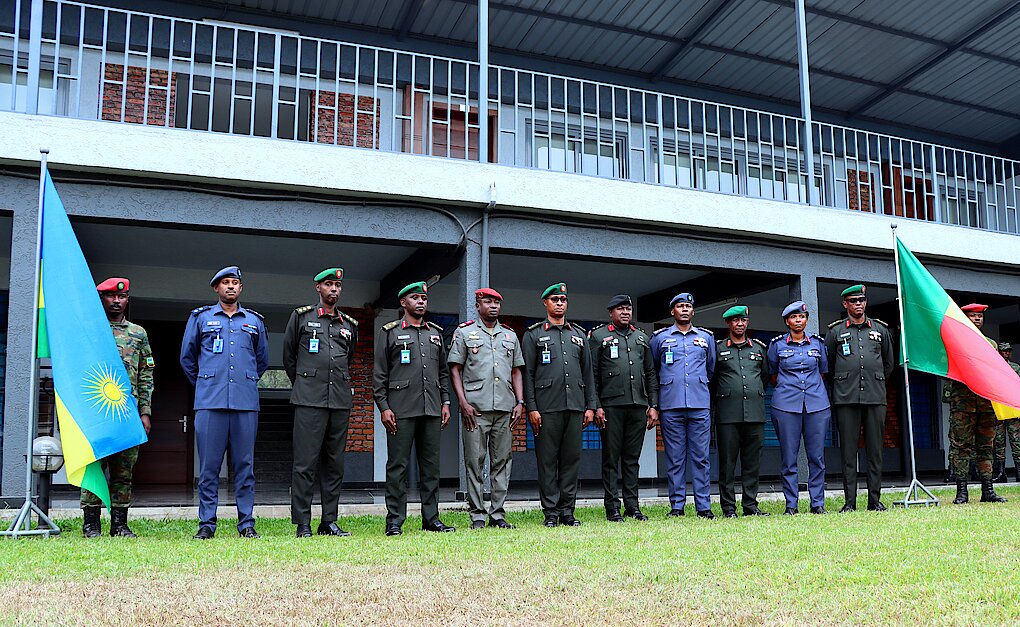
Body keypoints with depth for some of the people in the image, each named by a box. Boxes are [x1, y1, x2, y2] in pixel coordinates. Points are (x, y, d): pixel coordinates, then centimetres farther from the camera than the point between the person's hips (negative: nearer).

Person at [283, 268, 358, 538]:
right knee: (306, 462, -6)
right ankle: (302, 524, 0)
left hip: (341, 400, 4)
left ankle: (329, 521, 12)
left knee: (335, 463, 6)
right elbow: (288, 356, 14)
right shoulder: (301, 316, 7)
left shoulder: (349, 324, 16)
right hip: (309, 401, -4)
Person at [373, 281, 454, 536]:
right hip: (401, 410, -4)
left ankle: (431, 518, 14)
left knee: (431, 465, 7)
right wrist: (383, 407, -8)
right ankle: (395, 522, 3)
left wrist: (445, 402, 10)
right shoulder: (389, 332, 4)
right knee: (398, 465, -3)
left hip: (432, 410, 4)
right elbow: (379, 374, 0)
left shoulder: (436, 333, 17)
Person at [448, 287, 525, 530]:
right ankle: (477, 515, 4)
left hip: (505, 409, 4)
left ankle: (498, 514, 11)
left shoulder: (510, 336, 18)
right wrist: (463, 403, -8)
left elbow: (516, 372, 18)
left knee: (502, 461, 4)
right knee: (475, 462, -2)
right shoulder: (464, 333, 7)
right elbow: (454, 370, 2)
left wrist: (520, 403, 6)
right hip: (476, 409, -3)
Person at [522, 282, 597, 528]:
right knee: (547, 460, -1)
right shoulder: (534, 334, 5)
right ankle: (551, 513, 6)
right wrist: (531, 408, -8)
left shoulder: (579, 335, 17)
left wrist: (590, 406, 8)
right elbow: (527, 373, 0)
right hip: (547, 408, -3)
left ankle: (568, 511, 12)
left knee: (572, 459, 5)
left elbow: (588, 372, 16)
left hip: (575, 407, 4)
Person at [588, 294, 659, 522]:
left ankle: (632, 506, 13)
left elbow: (651, 374, 17)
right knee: (611, 458, 0)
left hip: (638, 406, 4)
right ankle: (612, 508, 5)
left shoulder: (642, 338, 18)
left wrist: (653, 405, 10)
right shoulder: (598, 336, 4)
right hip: (611, 406, -4)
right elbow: (591, 374, -2)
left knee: (633, 458, 8)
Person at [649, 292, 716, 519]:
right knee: (675, 458, 1)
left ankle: (703, 506, 5)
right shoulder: (660, 337, 9)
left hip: (700, 406, 1)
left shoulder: (706, 337, 14)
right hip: (671, 406, -1)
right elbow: (652, 370, 18)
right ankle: (677, 505, 7)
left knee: (700, 457, 0)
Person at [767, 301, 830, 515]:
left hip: (817, 403, 2)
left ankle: (817, 503, 10)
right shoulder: (777, 344, 5)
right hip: (786, 405, -2)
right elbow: (772, 374, 16)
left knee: (817, 455, 2)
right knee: (788, 457, -1)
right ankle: (791, 504, 6)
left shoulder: (817, 343, 10)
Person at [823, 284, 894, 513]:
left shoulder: (880, 329, 13)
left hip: (875, 397, 2)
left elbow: (889, 362, 24)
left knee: (875, 450, 3)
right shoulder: (835, 331, 7)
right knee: (848, 450, -1)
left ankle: (875, 500, 10)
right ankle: (849, 501, 3)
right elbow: (827, 364, 15)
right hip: (846, 399, -2)